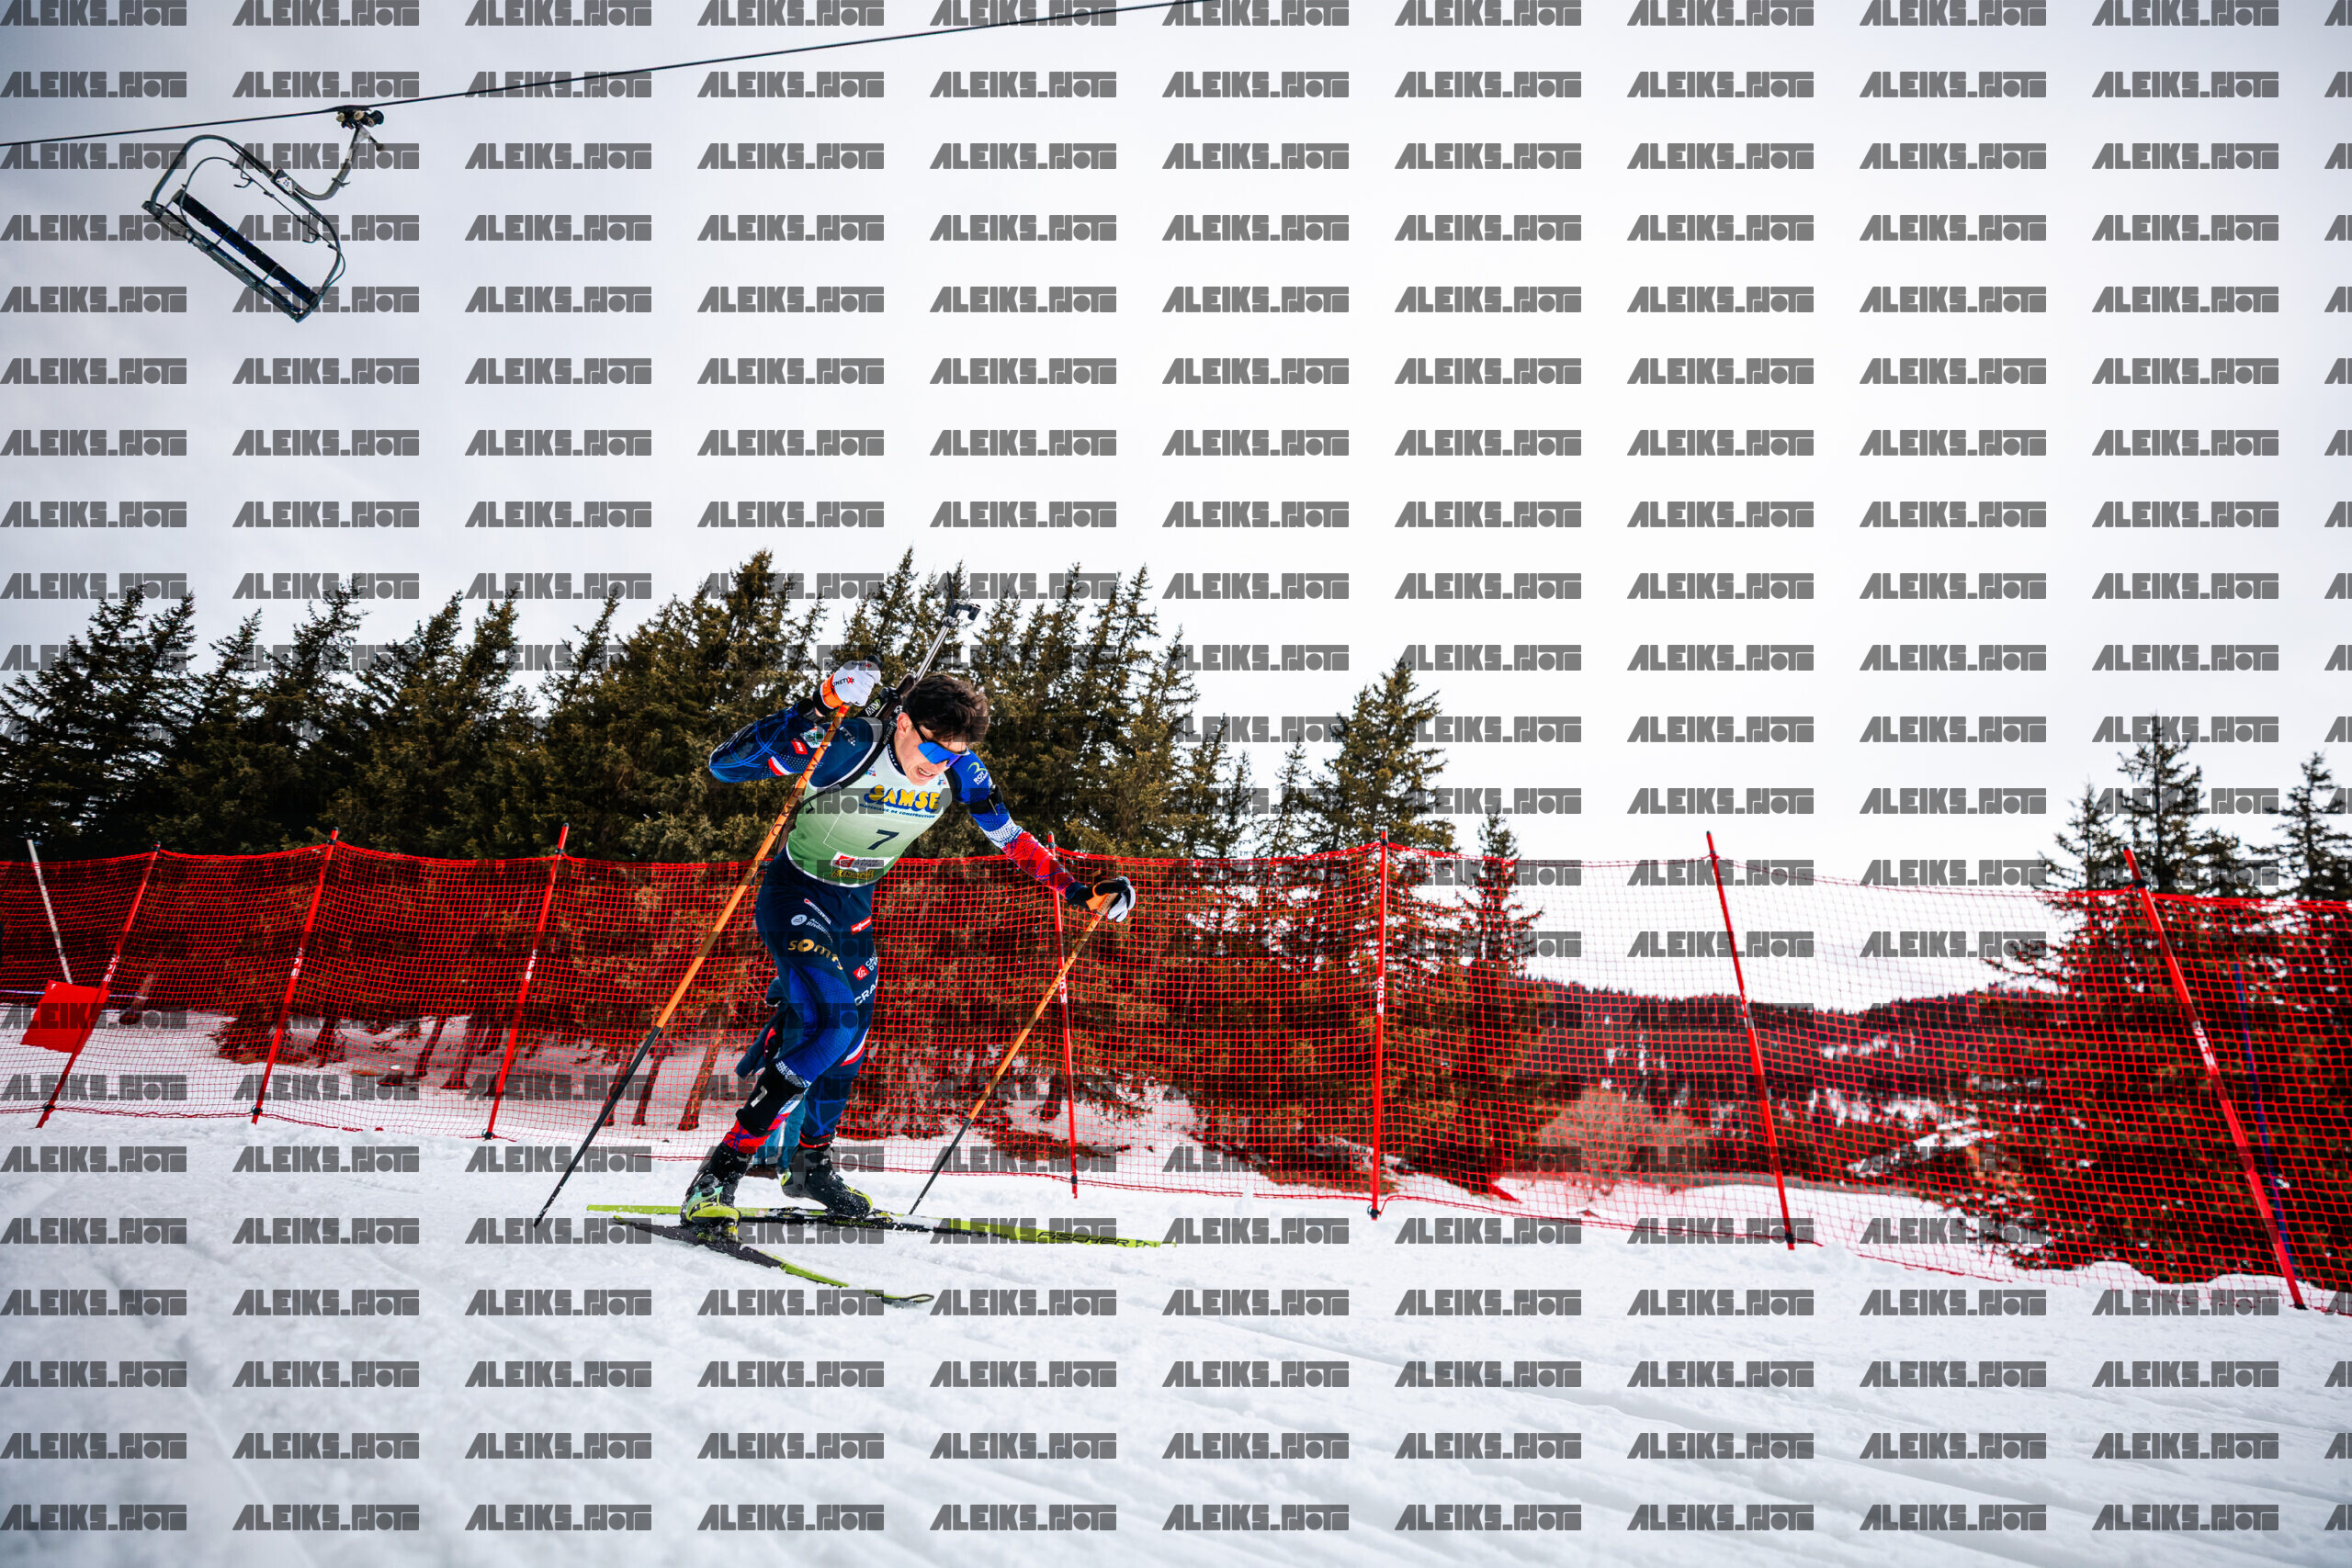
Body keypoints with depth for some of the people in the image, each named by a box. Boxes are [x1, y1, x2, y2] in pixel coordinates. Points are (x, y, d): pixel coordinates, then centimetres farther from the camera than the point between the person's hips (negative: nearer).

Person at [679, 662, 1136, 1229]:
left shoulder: (959, 772, -14)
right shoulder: (847, 748, -30)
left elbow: (1008, 834, 3)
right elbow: (724, 764, -33)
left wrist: (1077, 890, -1)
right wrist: (808, 715, -46)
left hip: (856, 904, 7)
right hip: (796, 892, -7)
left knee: (849, 1039, 16)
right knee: (827, 1023, -24)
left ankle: (810, 1161, 40)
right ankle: (719, 1174, -21)